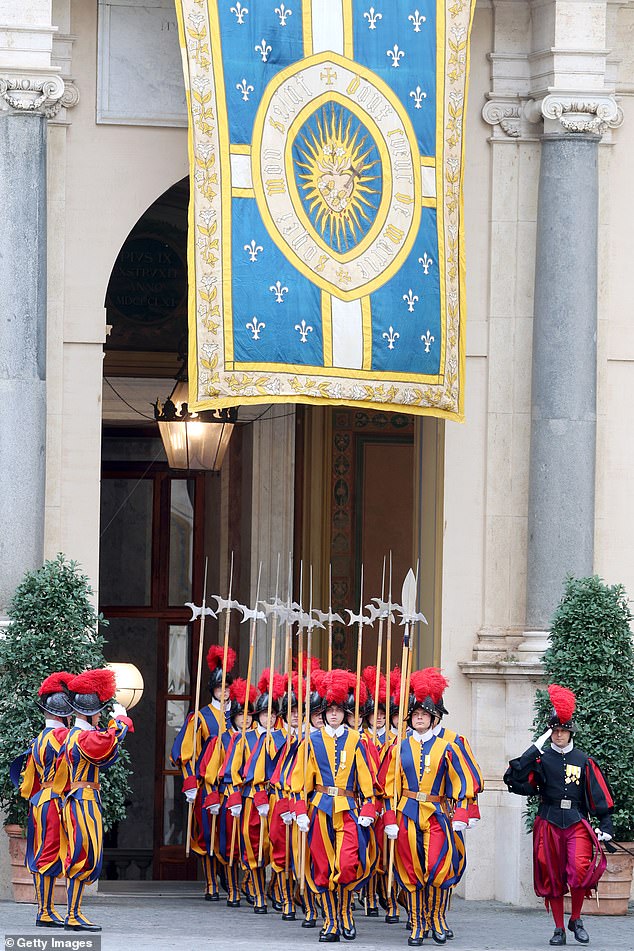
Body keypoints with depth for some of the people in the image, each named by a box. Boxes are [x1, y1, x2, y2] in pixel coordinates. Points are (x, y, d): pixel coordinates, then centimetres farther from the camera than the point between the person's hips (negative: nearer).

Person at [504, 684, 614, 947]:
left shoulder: (583, 761, 7)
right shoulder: (540, 759, 4)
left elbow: (599, 796, 8)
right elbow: (514, 779, -10)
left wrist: (606, 826, 0)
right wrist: (533, 750, -15)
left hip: (577, 823, 0)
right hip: (549, 824, 0)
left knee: (581, 869, -19)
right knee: (552, 878, 3)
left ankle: (576, 919, 2)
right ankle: (559, 930, 15)